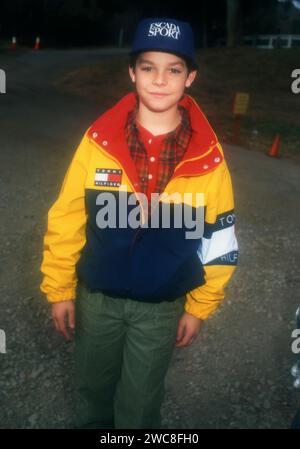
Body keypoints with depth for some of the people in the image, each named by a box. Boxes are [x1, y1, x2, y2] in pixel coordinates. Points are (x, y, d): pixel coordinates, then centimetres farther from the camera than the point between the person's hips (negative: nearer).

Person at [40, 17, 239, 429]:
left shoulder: (208, 157, -14)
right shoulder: (97, 141, -13)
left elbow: (220, 239, -5)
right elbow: (65, 220, -5)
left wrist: (199, 307, 0)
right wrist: (59, 289, -1)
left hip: (162, 306, -1)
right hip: (97, 296, 1)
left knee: (141, 402, 18)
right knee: (93, 387, 24)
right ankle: (92, 422, 55)